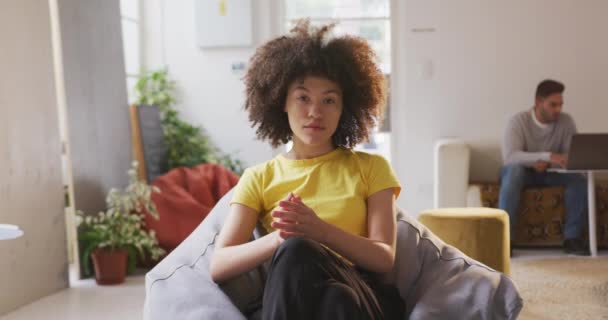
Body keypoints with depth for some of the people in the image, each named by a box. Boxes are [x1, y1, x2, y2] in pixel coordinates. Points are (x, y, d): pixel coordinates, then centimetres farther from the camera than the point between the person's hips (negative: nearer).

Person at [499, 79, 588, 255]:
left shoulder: (566, 121, -9)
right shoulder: (519, 121, -19)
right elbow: (509, 156, -33)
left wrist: (548, 164, -32)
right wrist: (548, 156, -44)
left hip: (549, 173, 3)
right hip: (522, 171, -3)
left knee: (578, 176, -25)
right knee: (514, 169, -37)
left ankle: (572, 237, -19)